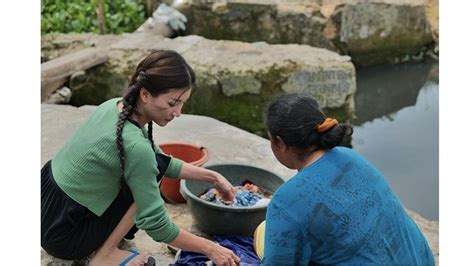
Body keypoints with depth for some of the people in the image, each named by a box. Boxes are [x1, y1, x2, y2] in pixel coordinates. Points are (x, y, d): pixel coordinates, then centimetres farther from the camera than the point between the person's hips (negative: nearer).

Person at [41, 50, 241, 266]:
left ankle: (101, 239, 14)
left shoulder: (115, 106, -4)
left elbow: (164, 164, 9)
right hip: (61, 237, -8)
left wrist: (211, 177, 5)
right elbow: (156, 224, -22)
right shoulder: (135, 145, -30)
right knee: (155, 167, -11)